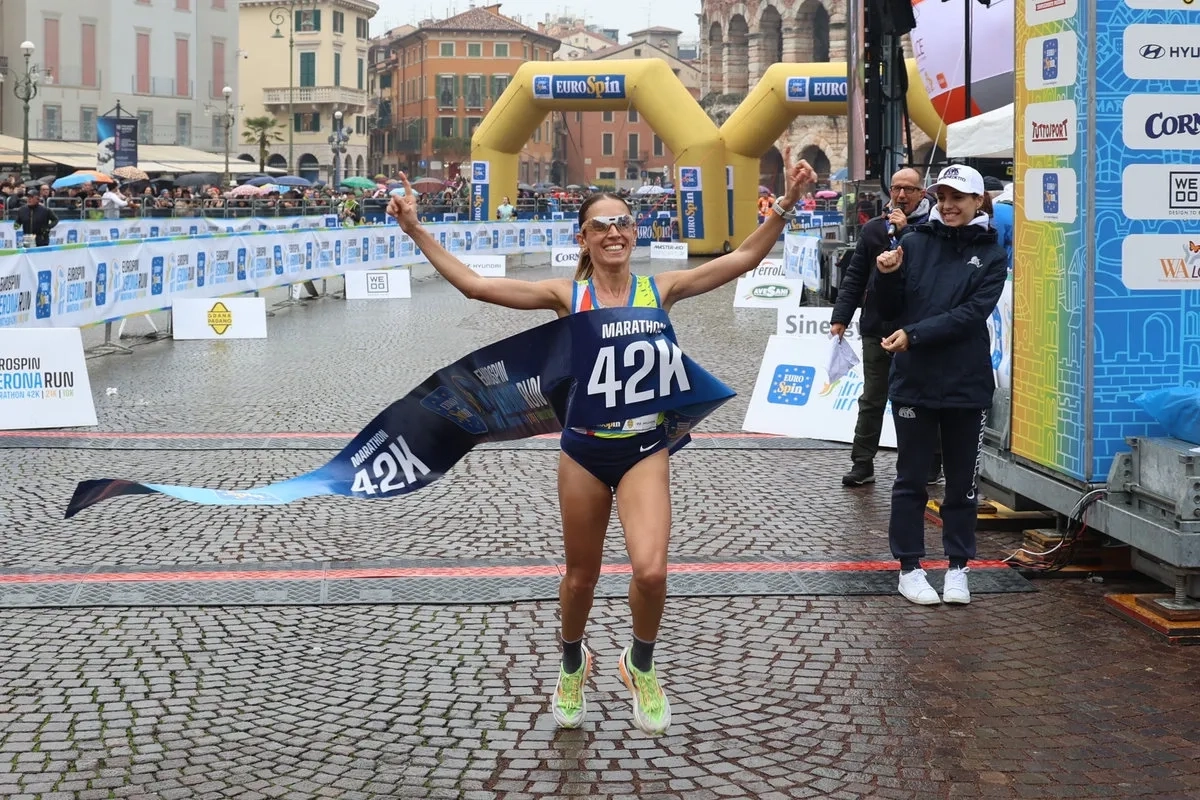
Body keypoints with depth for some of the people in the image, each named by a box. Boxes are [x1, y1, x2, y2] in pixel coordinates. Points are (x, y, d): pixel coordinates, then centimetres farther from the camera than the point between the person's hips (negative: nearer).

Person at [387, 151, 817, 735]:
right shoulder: (566, 296, -3)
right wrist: (416, 231, -10)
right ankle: (572, 666, 45)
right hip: (584, 450, 1)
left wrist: (787, 203, -16)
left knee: (650, 571, -20)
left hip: (645, 449, -1)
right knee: (581, 575, 15)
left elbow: (744, 259, -6)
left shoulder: (658, 290, -3)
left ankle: (641, 665, 10)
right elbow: (473, 284, -7)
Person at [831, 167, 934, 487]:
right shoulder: (873, 229, 8)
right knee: (871, 400, 10)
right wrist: (841, 316, 1)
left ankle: (928, 463, 20)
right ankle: (862, 463, 16)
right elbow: (855, 277, 8)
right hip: (876, 329, 4)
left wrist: (904, 232, -21)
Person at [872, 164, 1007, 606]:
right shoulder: (915, 242, 2)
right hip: (914, 382, 0)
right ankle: (909, 567, 15)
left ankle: (958, 568, 20)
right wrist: (888, 275, -15)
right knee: (911, 479, 7)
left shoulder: (991, 255, 1)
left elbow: (970, 315, -12)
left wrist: (914, 335, -19)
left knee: (962, 482, 9)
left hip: (966, 385, 0)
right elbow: (890, 310, 4)